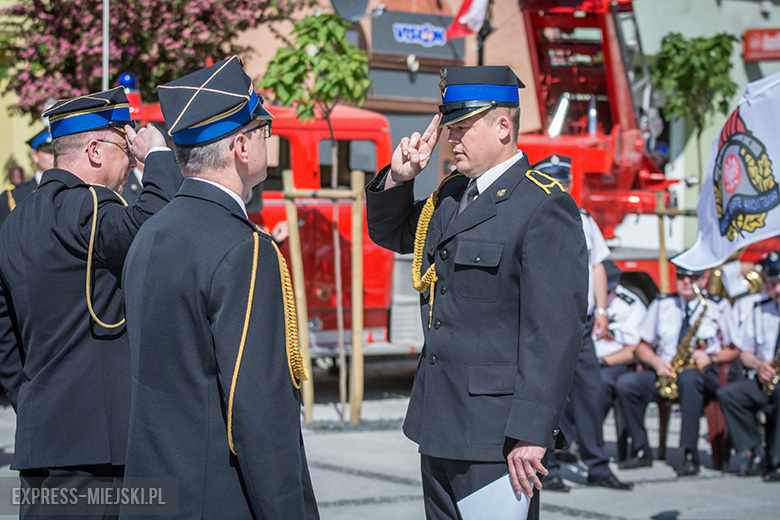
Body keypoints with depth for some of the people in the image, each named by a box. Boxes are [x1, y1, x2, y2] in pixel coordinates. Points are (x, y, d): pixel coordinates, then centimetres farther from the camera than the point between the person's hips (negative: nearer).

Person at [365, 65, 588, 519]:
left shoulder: (546, 207, -13)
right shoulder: (452, 196, 12)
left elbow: (556, 331, -19)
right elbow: (390, 233, 30)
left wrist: (531, 434, -23)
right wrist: (398, 179, 8)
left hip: (496, 432, -8)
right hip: (439, 424, 8)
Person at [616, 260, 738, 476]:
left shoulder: (717, 308, 7)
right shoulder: (661, 305, 15)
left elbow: (733, 350, 6)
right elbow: (642, 347, 15)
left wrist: (711, 357, -13)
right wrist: (656, 361, -6)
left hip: (702, 375, -3)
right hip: (663, 375, 4)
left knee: (689, 377, -41)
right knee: (625, 383, -25)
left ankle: (690, 455, -40)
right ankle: (641, 450, -17)